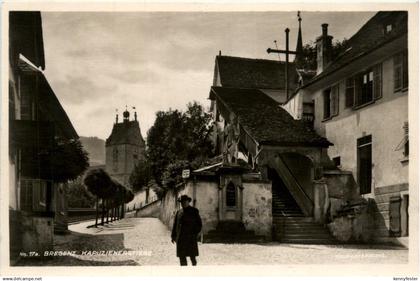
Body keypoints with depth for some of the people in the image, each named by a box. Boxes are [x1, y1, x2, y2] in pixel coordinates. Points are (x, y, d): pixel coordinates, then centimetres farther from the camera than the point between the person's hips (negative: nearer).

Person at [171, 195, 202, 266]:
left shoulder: (194, 211, 2)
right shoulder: (179, 212, 13)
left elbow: (199, 224, 1)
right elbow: (175, 224, 16)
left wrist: (195, 233, -9)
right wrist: (173, 236, 11)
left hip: (190, 238, -4)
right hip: (180, 238, 4)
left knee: (192, 255, -5)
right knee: (182, 256, 3)